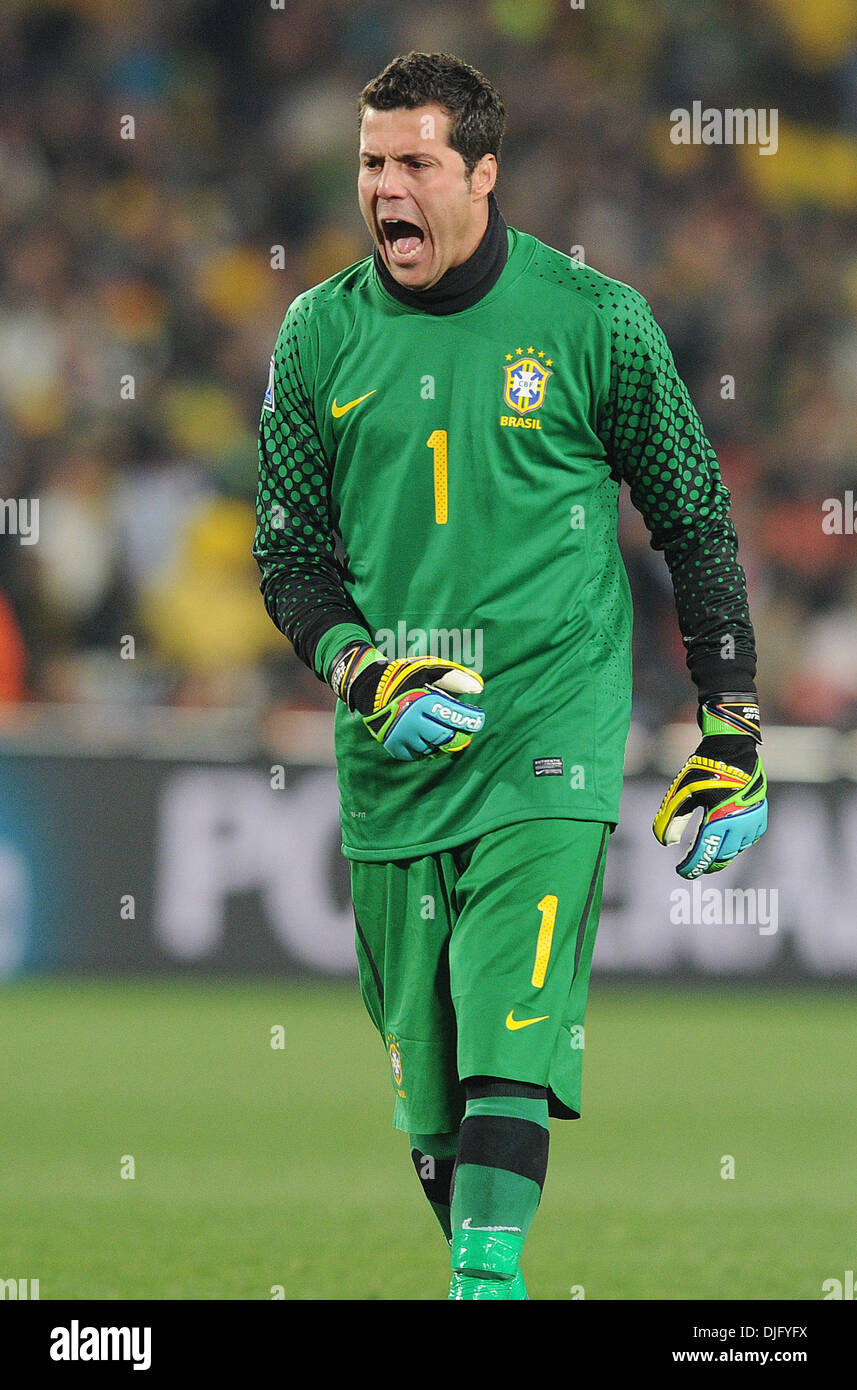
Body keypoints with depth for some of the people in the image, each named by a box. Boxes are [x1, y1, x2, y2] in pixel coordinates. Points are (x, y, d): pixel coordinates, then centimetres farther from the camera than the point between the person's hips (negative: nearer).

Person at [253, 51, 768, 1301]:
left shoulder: (592, 321, -2)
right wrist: (368, 674, -8)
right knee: (422, 1068, 7)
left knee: (511, 1037, -18)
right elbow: (290, 555, 11)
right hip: (392, 756, 3)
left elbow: (696, 526, 6)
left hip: (552, 732, -3)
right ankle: (475, 1271, 21)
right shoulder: (321, 335, 5)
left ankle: (490, 1279, -23)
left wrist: (733, 741, 4)